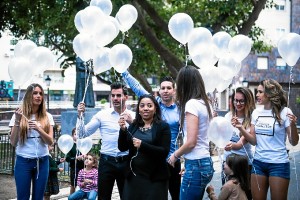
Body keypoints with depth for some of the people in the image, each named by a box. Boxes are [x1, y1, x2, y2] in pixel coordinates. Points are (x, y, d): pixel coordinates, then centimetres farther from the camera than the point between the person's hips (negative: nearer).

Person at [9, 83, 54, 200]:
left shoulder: (47, 117, 4)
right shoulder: (19, 115, 0)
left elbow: (50, 141, -4)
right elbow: (13, 143, -5)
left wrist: (38, 129, -21)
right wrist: (17, 122, -17)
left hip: (42, 162, 2)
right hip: (23, 161, -2)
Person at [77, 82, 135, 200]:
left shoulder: (133, 116, 3)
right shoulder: (102, 115, 2)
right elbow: (84, 133, 1)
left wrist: (132, 122, -21)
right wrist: (80, 116, -12)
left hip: (125, 162, 1)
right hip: (106, 162, 0)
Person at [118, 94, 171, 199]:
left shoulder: (163, 126, -5)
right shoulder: (133, 126, 8)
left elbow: (164, 152, -14)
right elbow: (122, 148, 3)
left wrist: (142, 145, -23)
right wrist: (123, 130, -12)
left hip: (155, 178, -4)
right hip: (133, 176, 4)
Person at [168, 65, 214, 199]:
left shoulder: (192, 104, -15)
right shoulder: (205, 103, 11)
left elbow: (191, 142, -18)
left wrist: (175, 155, -4)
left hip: (195, 165, -9)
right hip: (205, 163, 9)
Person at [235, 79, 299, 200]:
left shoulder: (284, 112, -7)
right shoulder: (256, 112, 7)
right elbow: (254, 141, 7)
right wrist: (240, 128, -7)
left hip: (279, 164, -4)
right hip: (258, 162, 5)